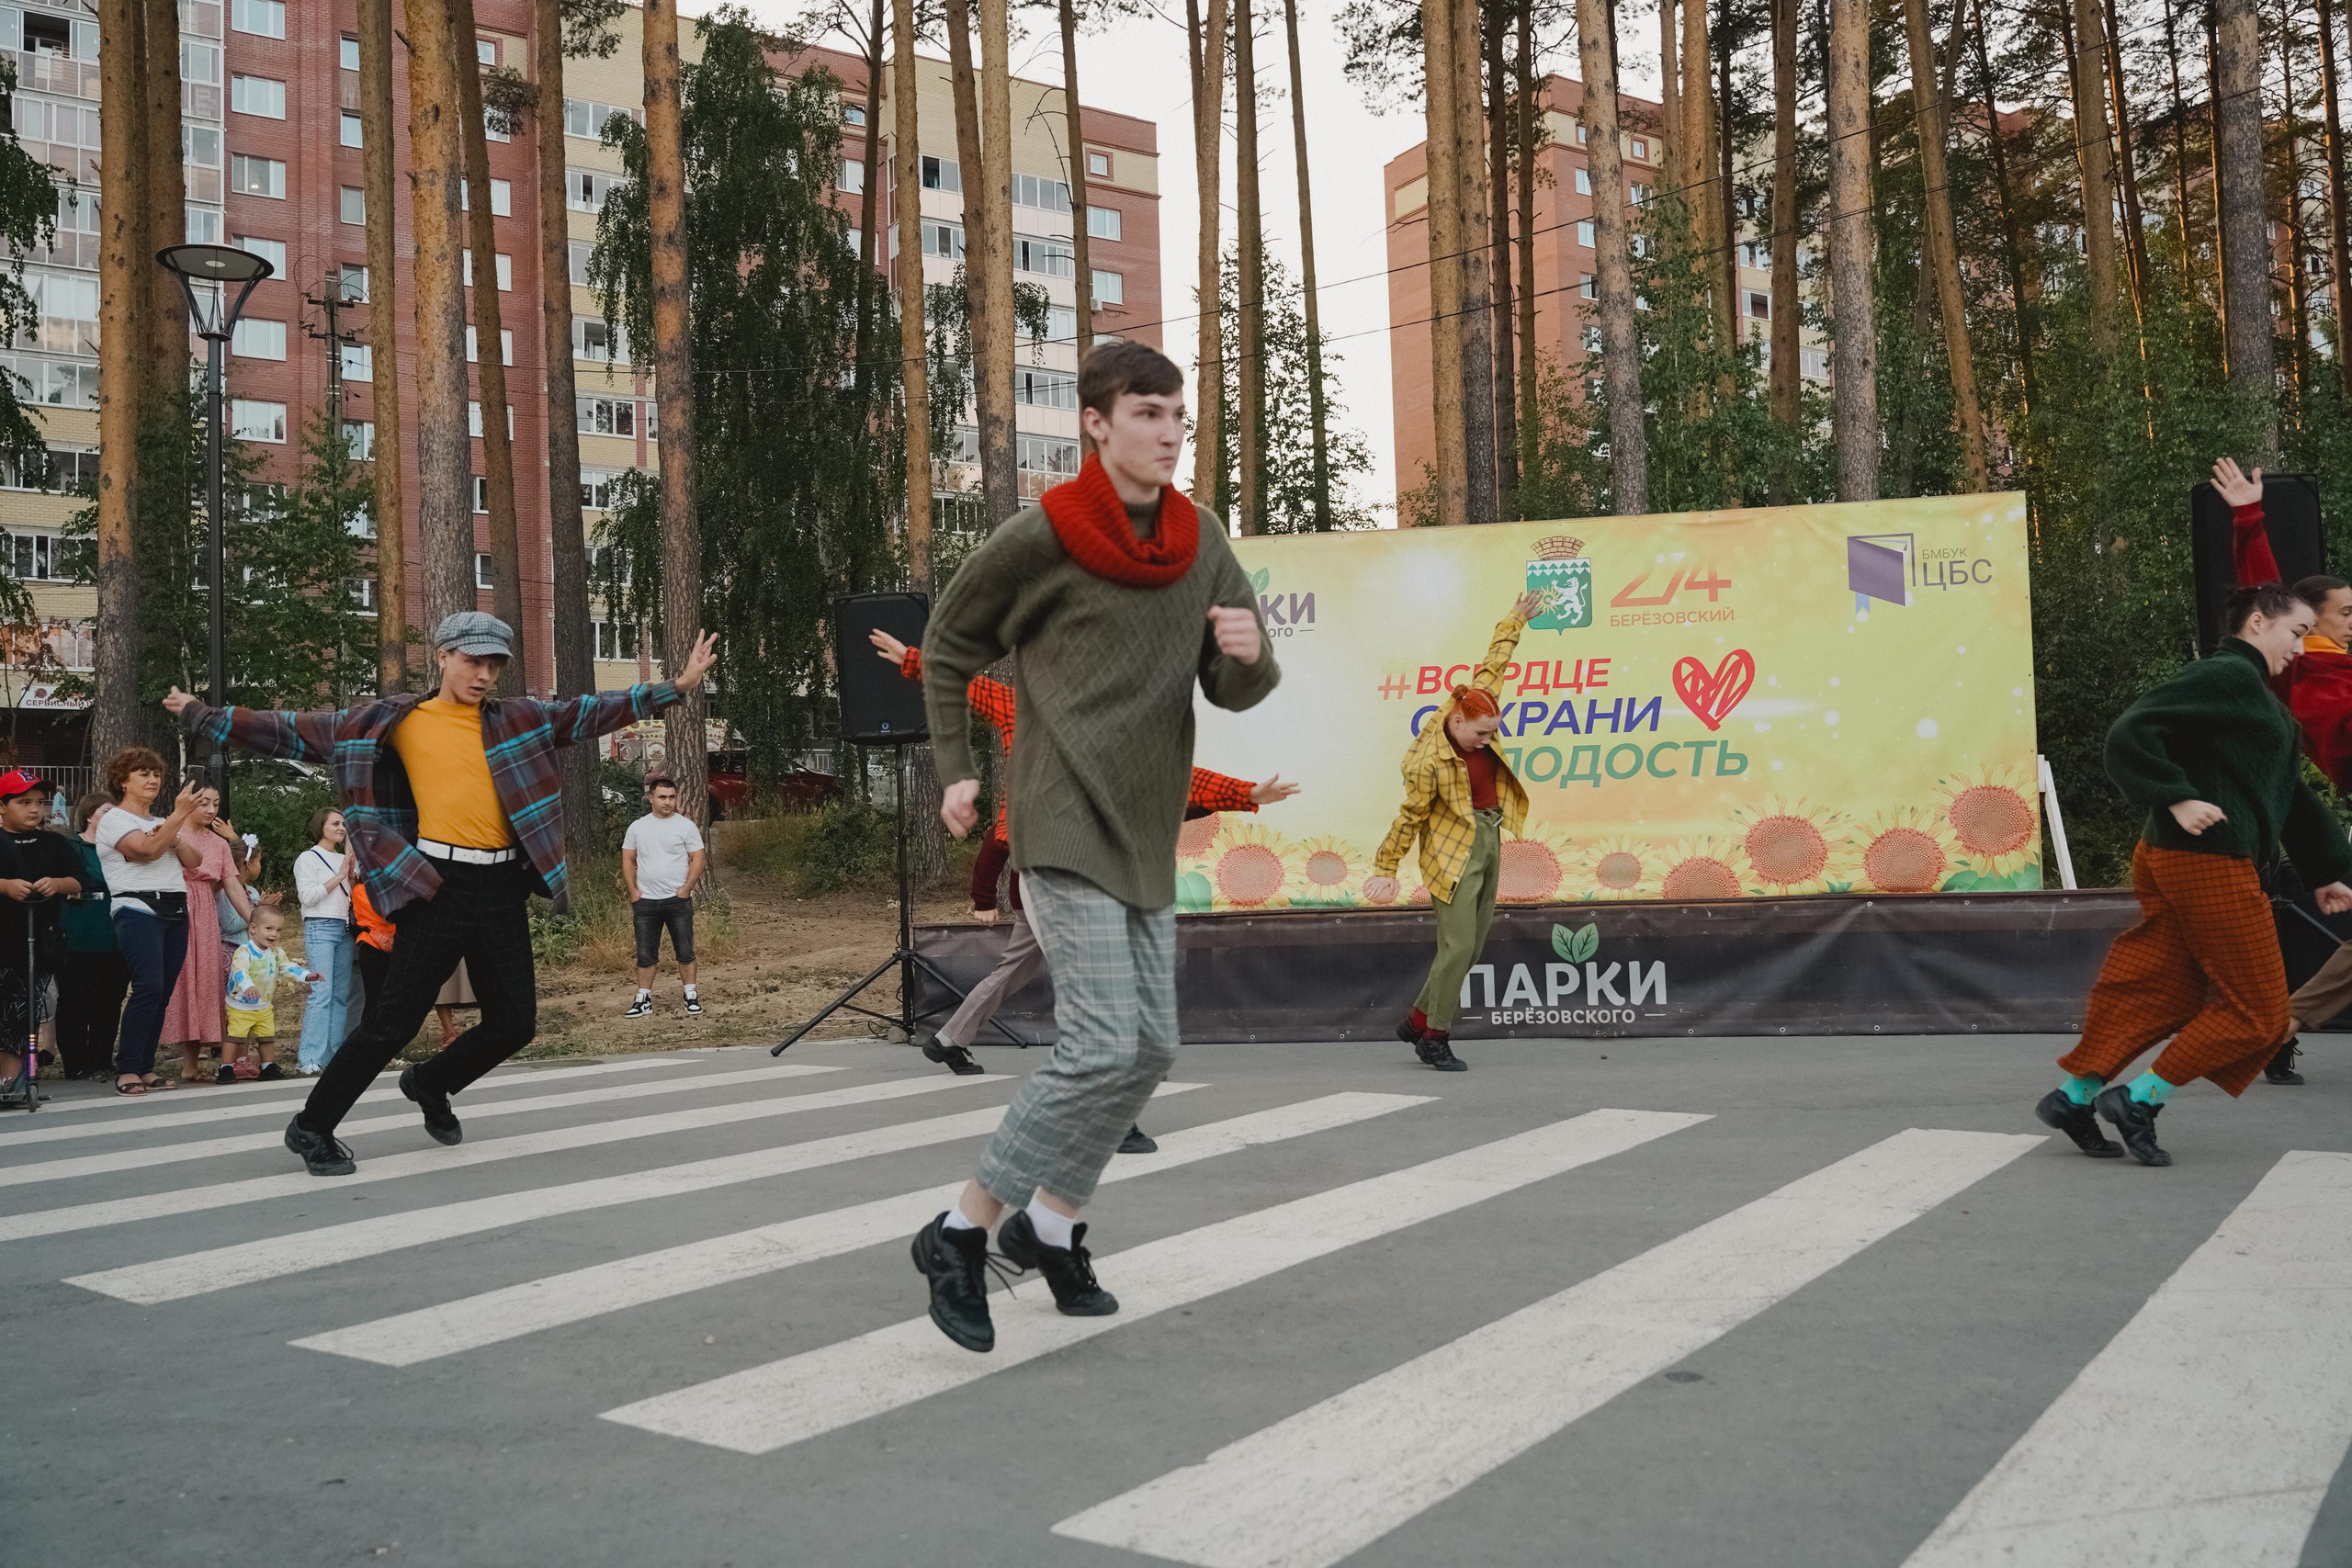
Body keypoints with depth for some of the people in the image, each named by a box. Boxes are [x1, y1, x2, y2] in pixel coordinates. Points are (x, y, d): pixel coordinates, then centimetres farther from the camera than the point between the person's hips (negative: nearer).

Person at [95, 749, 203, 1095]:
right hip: (139, 909, -7)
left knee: (162, 994, 2)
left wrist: (175, 839, -5)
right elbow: (147, 849, -15)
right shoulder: (113, 818, 2)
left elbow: (194, 859, 13)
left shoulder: (161, 822, 23)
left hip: (175, 912, 7)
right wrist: (179, 816, -20)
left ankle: (146, 1068, 7)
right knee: (148, 988, -18)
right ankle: (127, 1070, -15)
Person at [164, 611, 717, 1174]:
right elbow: (296, 732, 8)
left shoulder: (520, 719, 13)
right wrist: (200, 715, 7)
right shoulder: (392, 722, 5)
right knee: (394, 1018, -5)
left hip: (503, 890, 4)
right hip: (438, 886, -4)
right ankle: (312, 1127, 13)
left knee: (514, 1023, 7)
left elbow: (593, 712, 12)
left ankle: (430, 1085, 35)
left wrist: (678, 686, 6)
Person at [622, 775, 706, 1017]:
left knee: (685, 951, 3)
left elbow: (698, 859, -4)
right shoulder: (637, 827, 6)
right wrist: (633, 891, 0)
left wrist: (686, 889, -11)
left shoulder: (686, 826, -2)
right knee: (645, 954, 6)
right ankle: (644, 1000, 13)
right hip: (645, 902, 2)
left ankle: (691, 996, 11)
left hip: (678, 900, -2)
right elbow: (628, 860, 10)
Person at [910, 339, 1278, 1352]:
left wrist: (1249, 654, -15)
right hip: (1065, 831, -7)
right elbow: (948, 652, 6)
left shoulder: (1201, 543, 6)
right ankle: (958, 1232, 0)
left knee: (1150, 1049, 11)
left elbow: (1235, 691, 7)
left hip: (1145, 836, 7)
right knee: (1101, 1048, -15)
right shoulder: (1038, 539, -8)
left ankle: (1048, 1225, 29)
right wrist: (955, 770, 2)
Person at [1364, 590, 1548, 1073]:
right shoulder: (1430, 763, -21)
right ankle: (1435, 1039, 2)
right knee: (1457, 946, -10)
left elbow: (1493, 664, 13)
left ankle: (1417, 1020, 21)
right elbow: (1409, 816, -12)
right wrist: (1385, 869, -4)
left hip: (1489, 839, 8)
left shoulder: (1475, 705, -3)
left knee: (1472, 947, 10)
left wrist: (1515, 621, 22)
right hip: (1453, 851, -8)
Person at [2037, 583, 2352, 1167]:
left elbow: (2292, 793, 26)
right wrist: (2178, 798, -25)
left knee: (2161, 991, 12)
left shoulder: (2258, 697, 22)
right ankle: (2137, 1099, 0)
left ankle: (2073, 1096, 14)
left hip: (2172, 858, 10)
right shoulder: (2227, 675, -11)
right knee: (2255, 1008, -1)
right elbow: (2130, 733, -22)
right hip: (2207, 862, -10)